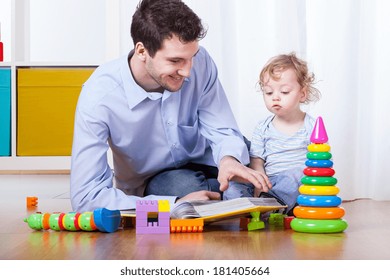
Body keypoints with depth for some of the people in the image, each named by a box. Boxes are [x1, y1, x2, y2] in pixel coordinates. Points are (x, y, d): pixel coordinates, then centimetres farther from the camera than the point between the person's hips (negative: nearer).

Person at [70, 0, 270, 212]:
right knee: (185, 185, -33)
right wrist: (177, 204, -39)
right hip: (149, 185, -3)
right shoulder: (99, 96, -28)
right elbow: (85, 197, -32)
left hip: (203, 163, 3)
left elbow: (223, 130, -10)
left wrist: (229, 159, -36)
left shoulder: (200, 62, -20)